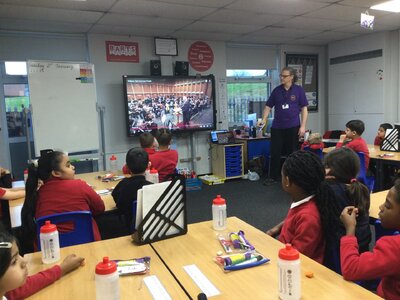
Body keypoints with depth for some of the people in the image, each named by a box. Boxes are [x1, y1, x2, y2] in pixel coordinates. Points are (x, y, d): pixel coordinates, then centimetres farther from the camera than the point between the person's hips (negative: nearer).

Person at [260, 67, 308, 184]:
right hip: (277, 127, 2)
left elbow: (304, 109, -2)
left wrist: (303, 126, -9)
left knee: (292, 152, 7)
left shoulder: (298, 90, -2)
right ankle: (273, 176, 16)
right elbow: (268, 106, 7)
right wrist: (264, 120, -9)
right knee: (275, 152, 4)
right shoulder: (276, 90, 4)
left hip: (293, 127, -2)